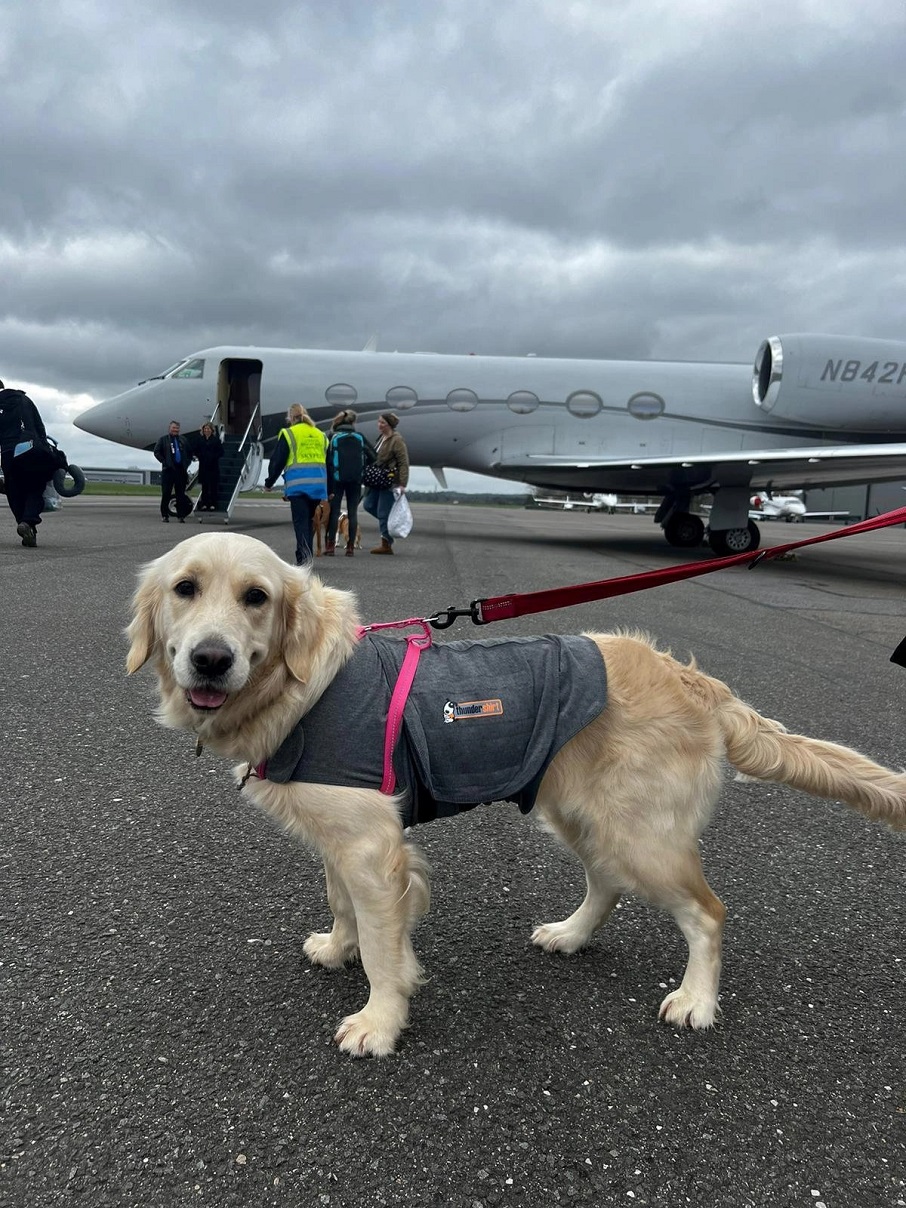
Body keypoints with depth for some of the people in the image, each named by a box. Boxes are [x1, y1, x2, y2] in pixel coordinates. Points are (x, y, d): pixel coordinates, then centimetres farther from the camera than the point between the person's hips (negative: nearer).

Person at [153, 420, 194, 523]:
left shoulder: (183, 440, 15)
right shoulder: (163, 439, 5)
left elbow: (190, 452, 20)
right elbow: (156, 452, 2)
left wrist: (186, 463, 8)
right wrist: (164, 462, -7)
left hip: (181, 470, 3)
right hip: (168, 470, -3)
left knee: (181, 494, 4)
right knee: (166, 493, -2)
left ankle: (181, 515, 9)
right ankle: (164, 515, 4)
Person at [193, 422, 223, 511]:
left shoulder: (216, 439, 1)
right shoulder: (200, 439, 7)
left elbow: (221, 452, 0)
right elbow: (195, 450, 11)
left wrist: (214, 457, -13)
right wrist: (199, 456, -7)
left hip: (213, 466, -2)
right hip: (203, 465, 2)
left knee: (213, 485, 0)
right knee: (204, 485, 5)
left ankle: (213, 504, 5)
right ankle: (204, 504, 11)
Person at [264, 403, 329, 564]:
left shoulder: (288, 434, 1)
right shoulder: (321, 435, 17)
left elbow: (277, 461, 1)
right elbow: (327, 462, 21)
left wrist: (269, 483, 13)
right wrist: (328, 489, 27)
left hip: (298, 484, -5)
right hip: (318, 484, 5)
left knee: (300, 521, -5)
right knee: (308, 520, 14)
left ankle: (304, 556, -19)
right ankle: (306, 556, 18)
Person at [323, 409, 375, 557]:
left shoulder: (332, 437, 0)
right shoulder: (360, 437, 5)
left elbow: (328, 461, -5)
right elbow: (373, 456, 2)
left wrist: (328, 486, -4)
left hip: (337, 479, -1)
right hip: (356, 479, 1)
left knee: (334, 511, 4)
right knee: (352, 512, 5)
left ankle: (330, 546, 1)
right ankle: (350, 547, 4)